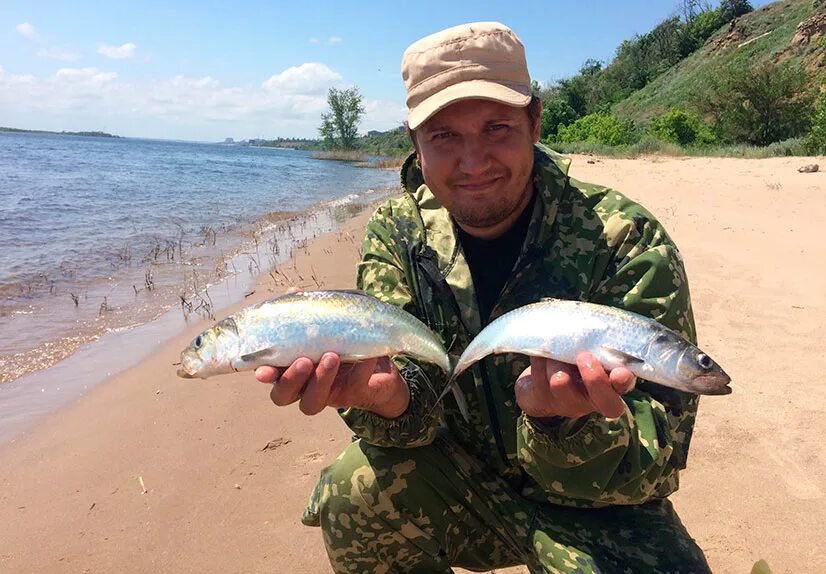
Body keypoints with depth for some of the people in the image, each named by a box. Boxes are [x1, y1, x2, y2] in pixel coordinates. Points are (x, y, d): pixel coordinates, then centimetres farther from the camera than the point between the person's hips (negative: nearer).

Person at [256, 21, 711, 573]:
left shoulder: (630, 244, -21)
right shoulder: (398, 233, -10)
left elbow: (653, 465, -22)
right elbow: (412, 405, -13)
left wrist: (564, 418, -44)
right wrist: (387, 394, -37)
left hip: (594, 505, -1)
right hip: (456, 481, 2)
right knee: (351, 495, -22)